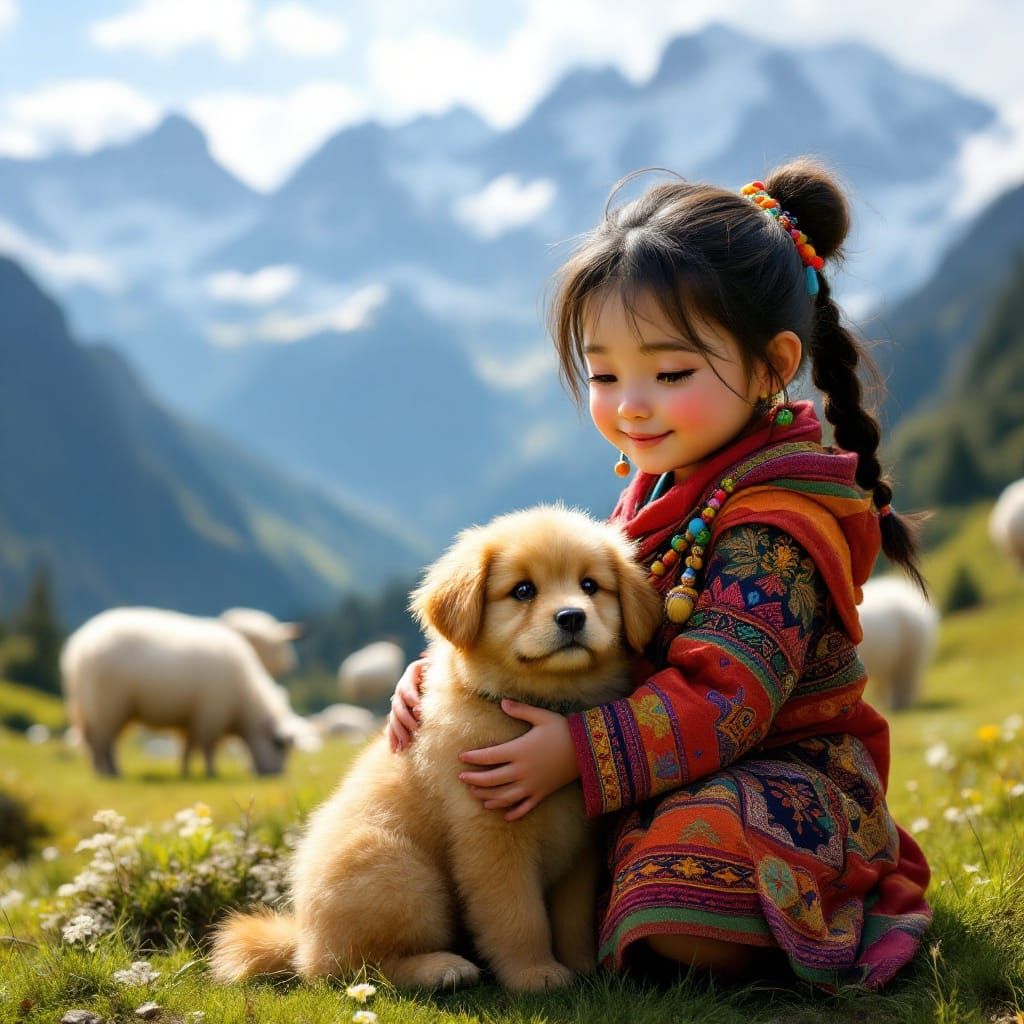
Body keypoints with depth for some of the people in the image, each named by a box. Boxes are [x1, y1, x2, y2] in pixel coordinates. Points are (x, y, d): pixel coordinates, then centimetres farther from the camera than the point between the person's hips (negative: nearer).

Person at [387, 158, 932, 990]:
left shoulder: (773, 525, -20)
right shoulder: (664, 490, 9)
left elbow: (726, 700, -27)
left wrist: (581, 754, -29)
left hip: (779, 776, -8)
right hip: (680, 775, 9)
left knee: (680, 924, -35)